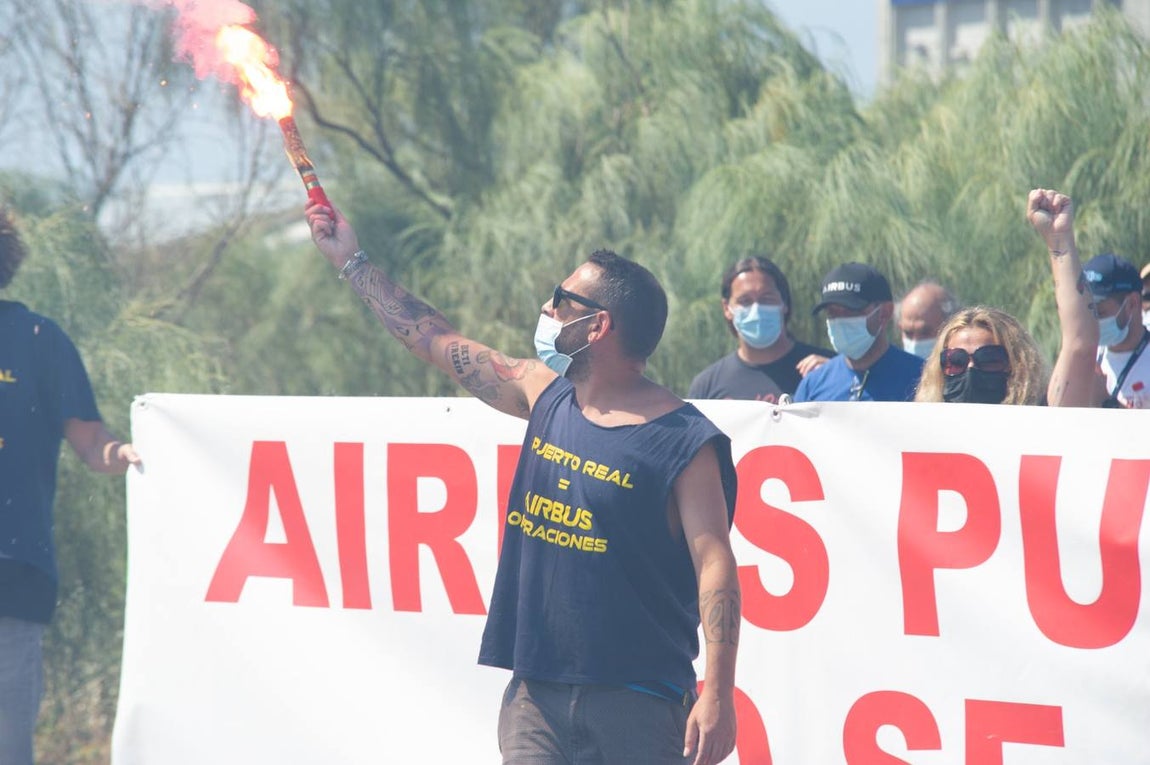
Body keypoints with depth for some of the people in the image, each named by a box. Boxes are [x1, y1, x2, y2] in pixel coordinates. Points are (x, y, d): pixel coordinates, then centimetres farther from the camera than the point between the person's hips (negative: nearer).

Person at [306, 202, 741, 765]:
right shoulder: (545, 395, 11)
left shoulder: (683, 444, -9)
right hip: (535, 691, 6)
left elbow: (715, 564, -13)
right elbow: (438, 343, 22)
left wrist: (718, 695, -22)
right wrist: (352, 262, 29)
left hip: (636, 700, -6)